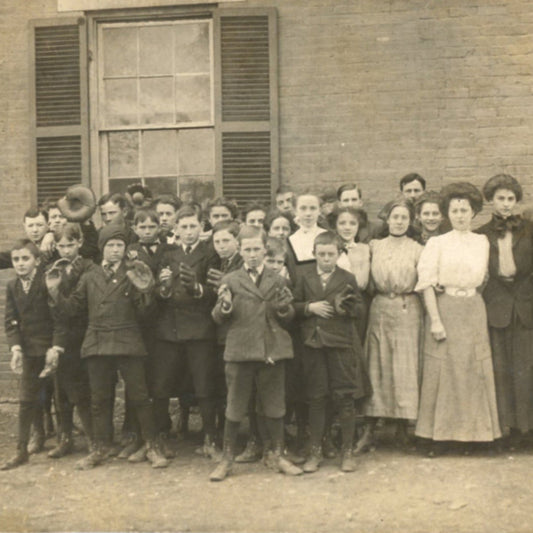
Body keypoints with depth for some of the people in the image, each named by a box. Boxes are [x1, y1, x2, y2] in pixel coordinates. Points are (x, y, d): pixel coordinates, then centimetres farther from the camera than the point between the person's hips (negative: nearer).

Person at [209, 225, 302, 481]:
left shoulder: (277, 281, 7)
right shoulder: (230, 280, 3)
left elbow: (288, 318, 10)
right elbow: (218, 318, 0)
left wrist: (284, 308, -12)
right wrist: (225, 306, -20)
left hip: (273, 351, 2)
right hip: (240, 351, -1)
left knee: (273, 406, 11)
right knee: (234, 408, 6)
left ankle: (275, 454, 26)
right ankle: (227, 457, 19)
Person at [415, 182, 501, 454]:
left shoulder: (482, 242, 9)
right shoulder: (437, 243, -1)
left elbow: (483, 278, 16)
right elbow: (427, 283, -7)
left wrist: (473, 295, -2)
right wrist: (435, 320, -14)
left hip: (474, 311, 3)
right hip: (445, 309, -3)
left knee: (475, 370, 5)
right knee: (443, 370, -1)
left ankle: (475, 431, 16)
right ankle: (439, 435, 6)